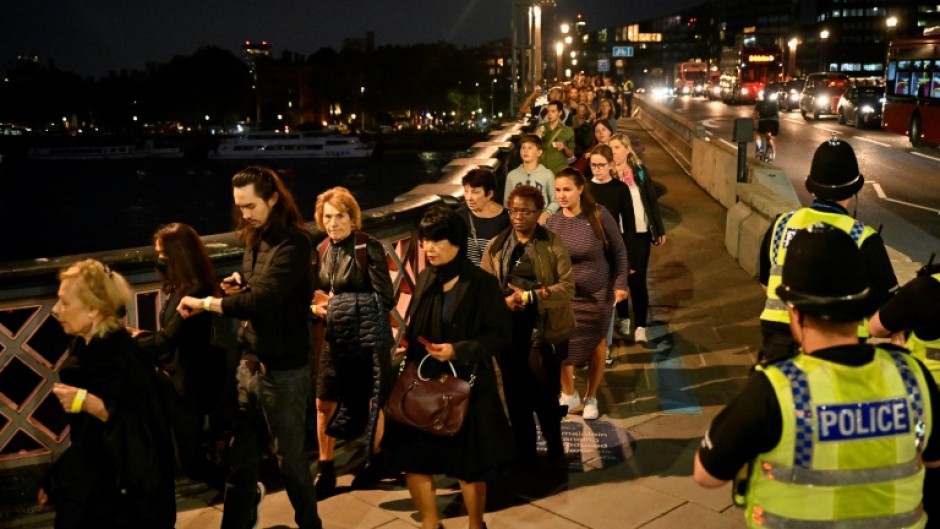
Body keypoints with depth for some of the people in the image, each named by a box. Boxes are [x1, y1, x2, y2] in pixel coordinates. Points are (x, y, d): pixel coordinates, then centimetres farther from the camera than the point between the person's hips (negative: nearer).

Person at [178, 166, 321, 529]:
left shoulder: (293, 243, -17)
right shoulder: (255, 240, 8)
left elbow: (262, 301, -28)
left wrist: (205, 303, -19)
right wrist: (239, 284, 0)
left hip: (283, 371, -7)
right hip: (249, 363, 7)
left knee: (290, 458, 7)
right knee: (240, 456, 14)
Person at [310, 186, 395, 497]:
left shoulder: (368, 248, -11)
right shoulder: (323, 250, 6)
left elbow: (386, 299, -13)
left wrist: (345, 304, -13)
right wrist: (317, 307, -5)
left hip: (368, 337, -5)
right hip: (335, 338, 5)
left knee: (371, 402, 10)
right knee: (324, 402, 4)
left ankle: (375, 460, 32)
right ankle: (325, 471, 19)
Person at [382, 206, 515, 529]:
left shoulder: (481, 284, -12)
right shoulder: (425, 280, 5)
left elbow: (501, 335, -12)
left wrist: (459, 350, -22)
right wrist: (407, 350, -5)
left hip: (465, 385, -5)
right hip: (423, 381, 5)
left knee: (468, 465, 8)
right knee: (412, 458, 7)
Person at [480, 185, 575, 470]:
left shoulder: (553, 244, -3)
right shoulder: (496, 246, 6)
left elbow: (567, 287, -10)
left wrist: (529, 297, -18)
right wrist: (506, 300, -17)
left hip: (546, 331, -3)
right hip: (509, 330, 3)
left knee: (545, 395, 4)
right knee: (516, 396, 10)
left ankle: (555, 451, 27)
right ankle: (524, 455, 27)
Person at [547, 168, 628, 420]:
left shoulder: (599, 215, -14)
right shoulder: (553, 222, -7)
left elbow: (618, 250, -6)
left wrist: (620, 283, -10)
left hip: (598, 294, -1)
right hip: (564, 295, 1)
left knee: (597, 345, 13)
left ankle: (591, 397, 34)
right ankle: (568, 395, 28)